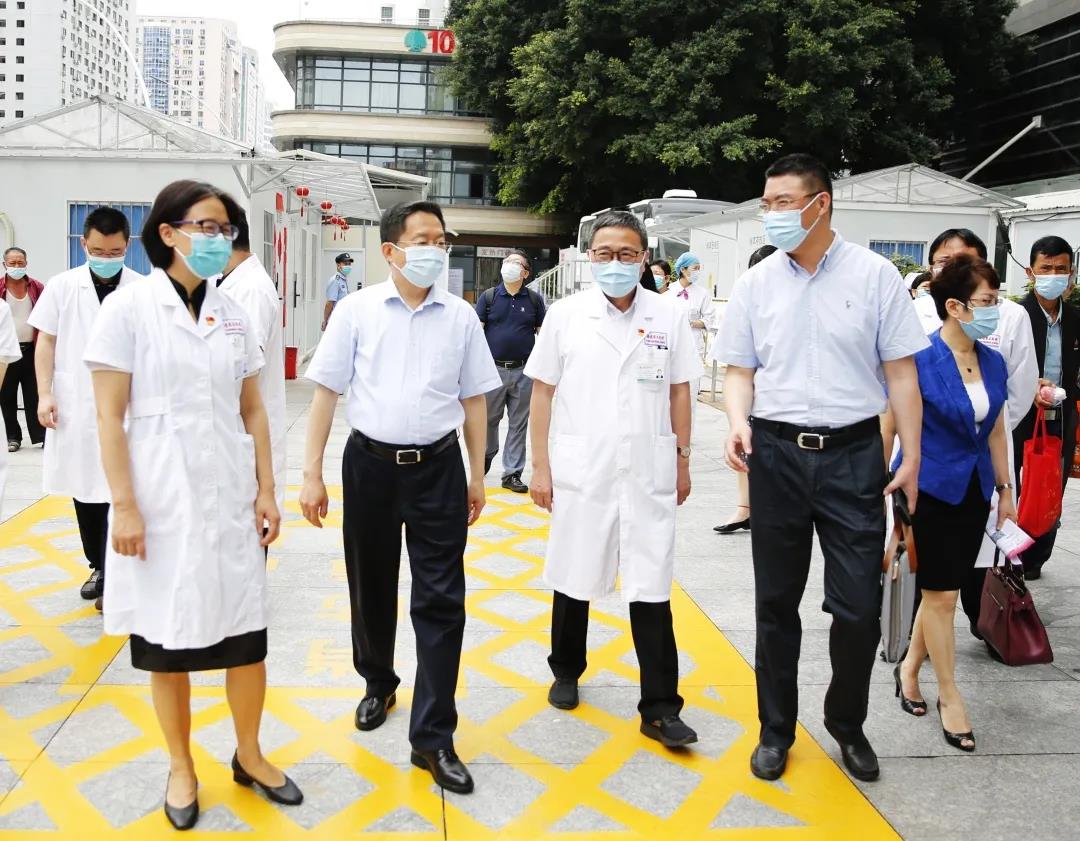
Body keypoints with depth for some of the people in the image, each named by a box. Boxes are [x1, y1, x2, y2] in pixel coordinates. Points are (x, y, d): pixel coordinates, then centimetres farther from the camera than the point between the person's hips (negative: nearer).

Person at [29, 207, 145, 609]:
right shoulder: (62, 286, 3)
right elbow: (46, 341, 7)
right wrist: (45, 394, -1)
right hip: (74, 407, 3)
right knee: (84, 491, 13)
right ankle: (99, 566, 29)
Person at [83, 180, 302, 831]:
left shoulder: (232, 314, 6)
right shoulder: (130, 307, -6)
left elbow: (253, 411, 9)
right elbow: (110, 416, -8)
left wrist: (267, 491, 5)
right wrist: (125, 507, -12)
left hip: (231, 499, 4)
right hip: (162, 501, -3)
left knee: (247, 632, 8)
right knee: (168, 641, 9)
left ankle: (250, 754, 28)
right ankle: (182, 766, 27)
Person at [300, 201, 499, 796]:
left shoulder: (461, 316, 2)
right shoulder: (357, 310, -2)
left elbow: (474, 398, 8)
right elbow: (326, 391, -1)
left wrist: (477, 476, 8)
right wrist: (312, 474, -4)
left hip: (438, 466, 0)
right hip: (370, 463, 0)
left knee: (440, 600, -2)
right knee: (371, 589, 16)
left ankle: (432, 738, 7)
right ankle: (378, 684, 43)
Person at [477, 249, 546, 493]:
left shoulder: (534, 299, 5)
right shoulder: (489, 297, 2)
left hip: (523, 371, 1)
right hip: (493, 369, -1)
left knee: (519, 424, 4)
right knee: (489, 419, 12)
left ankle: (512, 473, 12)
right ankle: (487, 454, 39)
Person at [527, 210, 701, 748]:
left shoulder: (669, 317, 3)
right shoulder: (566, 315, 1)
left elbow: (679, 391, 9)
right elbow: (542, 392, 3)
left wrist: (683, 460, 8)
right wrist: (540, 466, -1)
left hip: (649, 474, 0)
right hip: (580, 472, 0)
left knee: (651, 588, 1)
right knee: (574, 579, 14)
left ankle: (660, 708, 8)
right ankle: (566, 672, 35)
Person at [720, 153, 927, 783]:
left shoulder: (874, 274, -3)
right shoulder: (756, 283, 4)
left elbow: (901, 371, -1)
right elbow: (740, 369, 8)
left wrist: (912, 456, -5)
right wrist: (738, 421, -12)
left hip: (852, 453, -2)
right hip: (776, 451, 2)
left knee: (859, 605, 1)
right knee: (776, 600, 11)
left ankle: (847, 722, 27)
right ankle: (777, 728, 28)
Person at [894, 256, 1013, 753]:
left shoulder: (993, 364, 3)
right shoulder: (919, 360, -16)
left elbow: (996, 431, 13)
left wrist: (1005, 491, 16)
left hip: (973, 491, 6)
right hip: (930, 489, -6)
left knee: (942, 588, 14)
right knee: (941, 594, 2)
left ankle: (909, 668, 34)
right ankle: (948, 694, 17)